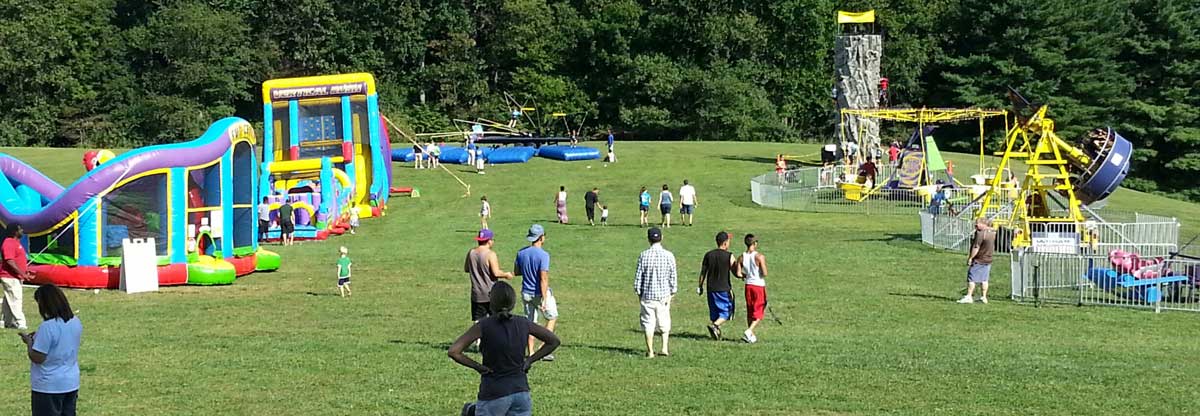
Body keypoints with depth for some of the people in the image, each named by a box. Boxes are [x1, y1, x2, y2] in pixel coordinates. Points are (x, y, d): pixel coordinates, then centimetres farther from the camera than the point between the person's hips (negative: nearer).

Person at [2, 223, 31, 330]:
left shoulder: (16, 242, 15)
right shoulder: (9, 243, -18)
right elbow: (10, 262, -25)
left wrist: (25, 271, 19)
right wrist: (22, 274, -25)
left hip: (16, 277, 11)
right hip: (10, 277, -11)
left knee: (9, 301, 16)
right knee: (15, 300, -12)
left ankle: (8, 322, 23)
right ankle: (20, 324, -14)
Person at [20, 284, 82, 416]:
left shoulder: (48, 327, -22)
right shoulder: (76, 322, 2)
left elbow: (37, 358, -20)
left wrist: (29, 341, -4)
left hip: (49, 387, -7)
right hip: (71, 384, 7)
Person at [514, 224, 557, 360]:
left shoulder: (521, 253, 0)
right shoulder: (543, 255, -20)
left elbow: (516, 272, 10)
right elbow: (543, 279, -23)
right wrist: (544, 300, -23)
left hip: (526, 293, 5)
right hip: (540, 293, -5)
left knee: (530, 322, 13)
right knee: (552, 318, 14)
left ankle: (531, 352, 13)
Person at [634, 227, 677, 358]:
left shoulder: (644, 255, -6)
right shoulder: (668, 255, -5)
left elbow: (638, 276, -2)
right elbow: (673, 276, -3)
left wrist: (638, 292, 9)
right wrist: (671, 293, 6)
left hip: (647, 294, 0)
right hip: (663, 294, 0)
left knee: (648, 323, 7)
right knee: (664, 322, 15)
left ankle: (650, 351, 8)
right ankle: (665, 347, 7)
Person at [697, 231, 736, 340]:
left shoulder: (708, 255, 3)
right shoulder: (729, 256, -9)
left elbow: (703, 272, 7)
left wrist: (700, 286, 17)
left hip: (711, 288, 4)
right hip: (724, 289, -4)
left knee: (714, 312, 15)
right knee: (726, 311, 4)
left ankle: (716, 332, 15)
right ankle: (715, 325, -18)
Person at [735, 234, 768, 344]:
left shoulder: (741, 258, -1)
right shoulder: (760, 257, -15)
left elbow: (738, 274, -5)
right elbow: (765, 273, -18)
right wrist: (763, 273, 4)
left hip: (748, 285, 5)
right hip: (759, 286, -5)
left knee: (750, 312, 16)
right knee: (759, 313, 3)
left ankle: (751, 336, 22)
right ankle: (749, 331, -14)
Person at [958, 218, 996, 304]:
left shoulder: (980, 233, -20)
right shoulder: (992, 232, 6)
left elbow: (976, 247, -21)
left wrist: (970, 258, -16)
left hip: (978, 260, -8)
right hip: (988, 260, 8)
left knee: (971, 278, -1)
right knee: (984, 279, 12)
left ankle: (969, 296, -1)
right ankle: (984, 297, 13)